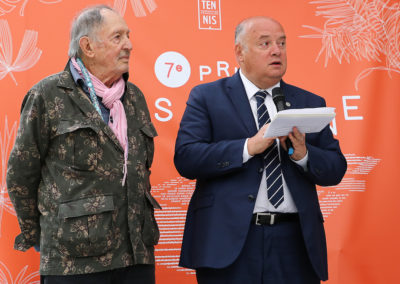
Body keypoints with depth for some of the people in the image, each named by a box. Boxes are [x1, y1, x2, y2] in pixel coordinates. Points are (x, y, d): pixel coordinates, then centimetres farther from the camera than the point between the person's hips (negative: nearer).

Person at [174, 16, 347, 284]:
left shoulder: (309, 103, 13)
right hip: (229, 240, -3)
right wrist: (249, 146, -17)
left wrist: (302, 154, -12)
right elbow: (185, 158, -9)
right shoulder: (206, 97, 3)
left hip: (294, 242, 3)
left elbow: (336, 170, 8)